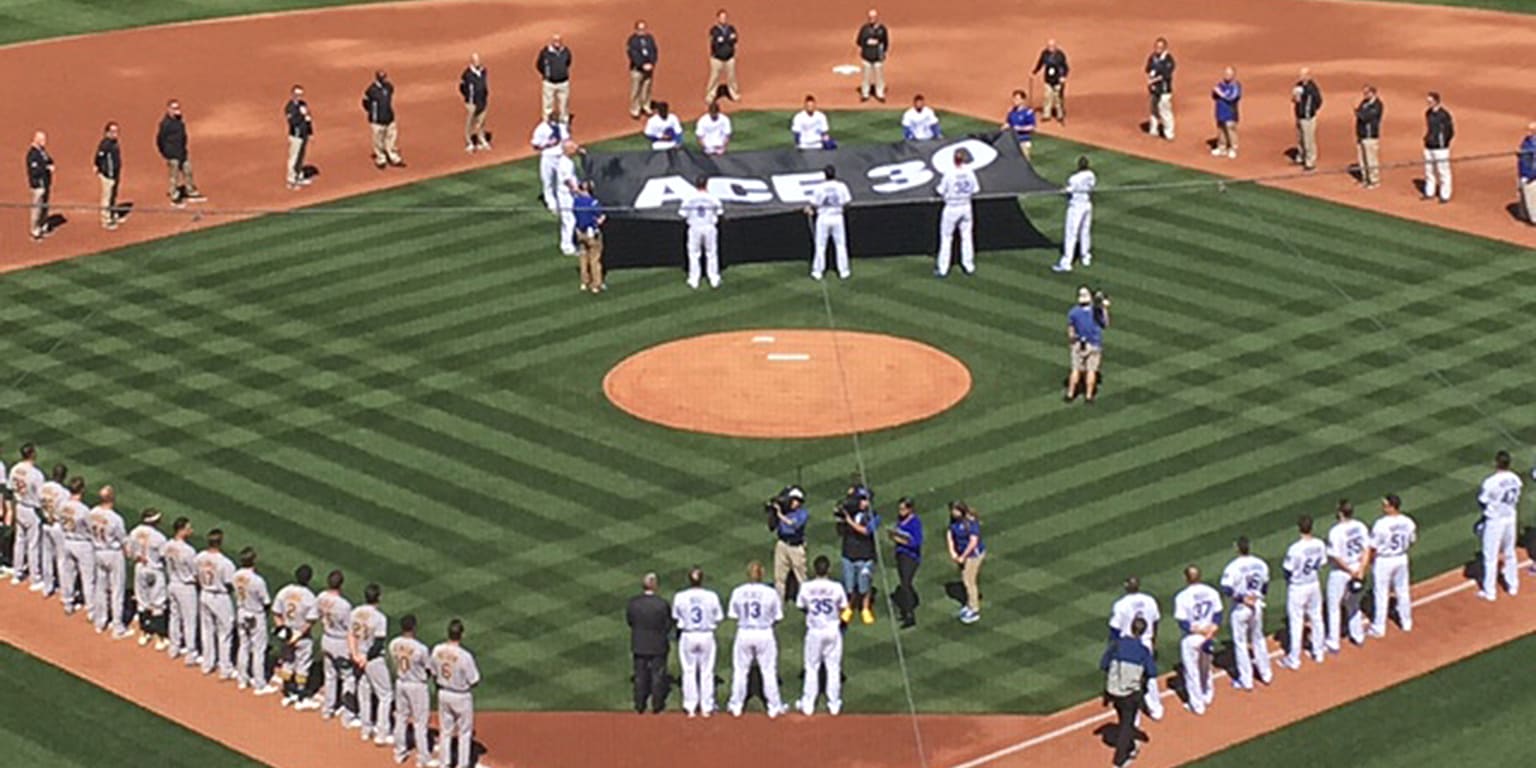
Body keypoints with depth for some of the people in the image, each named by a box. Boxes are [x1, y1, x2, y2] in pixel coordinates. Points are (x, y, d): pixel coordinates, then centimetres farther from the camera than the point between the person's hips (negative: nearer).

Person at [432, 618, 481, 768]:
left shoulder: (437, 650, -13)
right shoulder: (465, 656, -28)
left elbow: (434, 672, 1)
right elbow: (474, 680, -20)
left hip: (443, 693, 5)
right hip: (461, 696, -5)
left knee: (445, 730, 20)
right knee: (464, 732, 14)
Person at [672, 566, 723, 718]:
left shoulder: (680, 597, -9)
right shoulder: (711, 596, -10)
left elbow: (675, 617, 0)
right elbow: (718, 618, -4)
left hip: (687, 636, 0)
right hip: (707, 636, 0)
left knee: (689, 672, 10)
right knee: (707, 672, 9)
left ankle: (690, 708, 11)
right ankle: (707, 708, 12)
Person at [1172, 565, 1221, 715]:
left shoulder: (1182, 597, -18)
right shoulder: (1212, 592, -5)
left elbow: (1183, 624, -18)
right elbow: (1217, 617, -3)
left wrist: (1201, 631, -15)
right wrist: (1210, 633, -10)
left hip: (1191, 639, -5)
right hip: (1209, 639, 5)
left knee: (1192, 672, 11)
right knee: (1205, 668, 27)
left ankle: (1197, 705, 19)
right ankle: (1207, 696, 44)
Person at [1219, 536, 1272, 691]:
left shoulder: (1233, 568, -21)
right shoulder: (1261, 564, -5)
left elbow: (1227, 589, -27)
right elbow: (1265, 587, 6)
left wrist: (1242, 597, -17)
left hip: (1240, 608, -5)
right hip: (1257, 606, 5)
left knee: (1240, 643, 8)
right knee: (1258, 639, 23)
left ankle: (1246, 681, 14)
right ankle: (1265, 674, 33)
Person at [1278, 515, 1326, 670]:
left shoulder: (1295, 549, -27)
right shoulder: (1320, 545, -10)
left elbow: (1288, 570, -21)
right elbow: (1322, 564, 1)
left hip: (1297, 588, -5)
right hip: (1314, 584, 5)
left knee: (1296, 623, 6)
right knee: (1316, 619, 20)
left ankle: (1294, 659, 15)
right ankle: (1318, 653, 34)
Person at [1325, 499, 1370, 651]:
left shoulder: (1336, 532, -24)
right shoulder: (1361, 527, -6)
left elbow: (1336, 558, -23)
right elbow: (1367, 551, -4)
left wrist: (1351, 571, -13)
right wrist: (1360, 572, -7)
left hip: (1340, 572, -6)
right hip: (1357, 569, 6)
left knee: (1334, 607, 10)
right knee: (1353, 604, 26)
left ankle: (1334, 643, 15)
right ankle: (1358, 636, 37)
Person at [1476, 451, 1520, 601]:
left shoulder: (1491, 482, -24)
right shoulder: (1515, 479, -5)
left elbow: (1482, 502, -17)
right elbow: (1516, 501, 6)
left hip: (1494, 520, -6)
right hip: (1510, 519, 6)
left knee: (1490, 557, 6)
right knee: (1510, 553, 22)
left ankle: (1489, 591, 14)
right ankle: (1513, 585, 34)